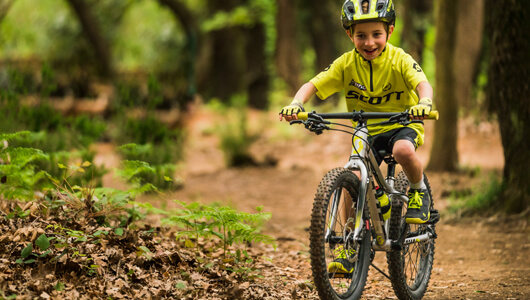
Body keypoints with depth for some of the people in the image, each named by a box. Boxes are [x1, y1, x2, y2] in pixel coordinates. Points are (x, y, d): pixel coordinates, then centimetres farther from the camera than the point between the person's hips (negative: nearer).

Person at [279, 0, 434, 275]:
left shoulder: (399, 60, -16)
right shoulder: (346, 64, -9)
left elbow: (422, 83, -29)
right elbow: (314, 85, -12)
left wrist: (424, 103, -52)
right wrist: (296, 103, -33)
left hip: (401, 126, -3)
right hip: (365, 132, 3)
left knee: (403, 151, -37)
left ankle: (418, 190, -4)